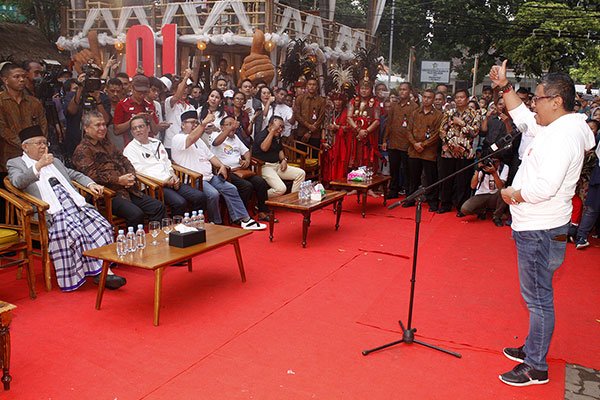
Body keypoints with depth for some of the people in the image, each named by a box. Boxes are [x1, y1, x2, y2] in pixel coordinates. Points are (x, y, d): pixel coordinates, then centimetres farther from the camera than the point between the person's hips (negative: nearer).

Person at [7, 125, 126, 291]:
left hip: (74, 202, 6)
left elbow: (74, 174, 36)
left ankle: (103, 268, -22)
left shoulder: (55, 161, 31)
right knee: (75, 232, -32)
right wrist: (38, 166, -22)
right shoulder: (15, 163, 13)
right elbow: (18, 182, -7)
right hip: (51, 210, -6)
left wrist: (90, 184, 16)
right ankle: (99, 271, -25)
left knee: (102, 227, -19)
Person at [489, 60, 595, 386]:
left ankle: (536, 368, 13)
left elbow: (546, 186, -31)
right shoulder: (554, 128, 9)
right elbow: (522, 117, 26)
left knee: (538, 298, 1)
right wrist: (504, 87, 20)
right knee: (537, 295, 20)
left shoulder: (564, 135, -21)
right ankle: (533, 348, 36)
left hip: (540, 231, -10)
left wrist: (515, 195, -14)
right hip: (534, 227, 10)